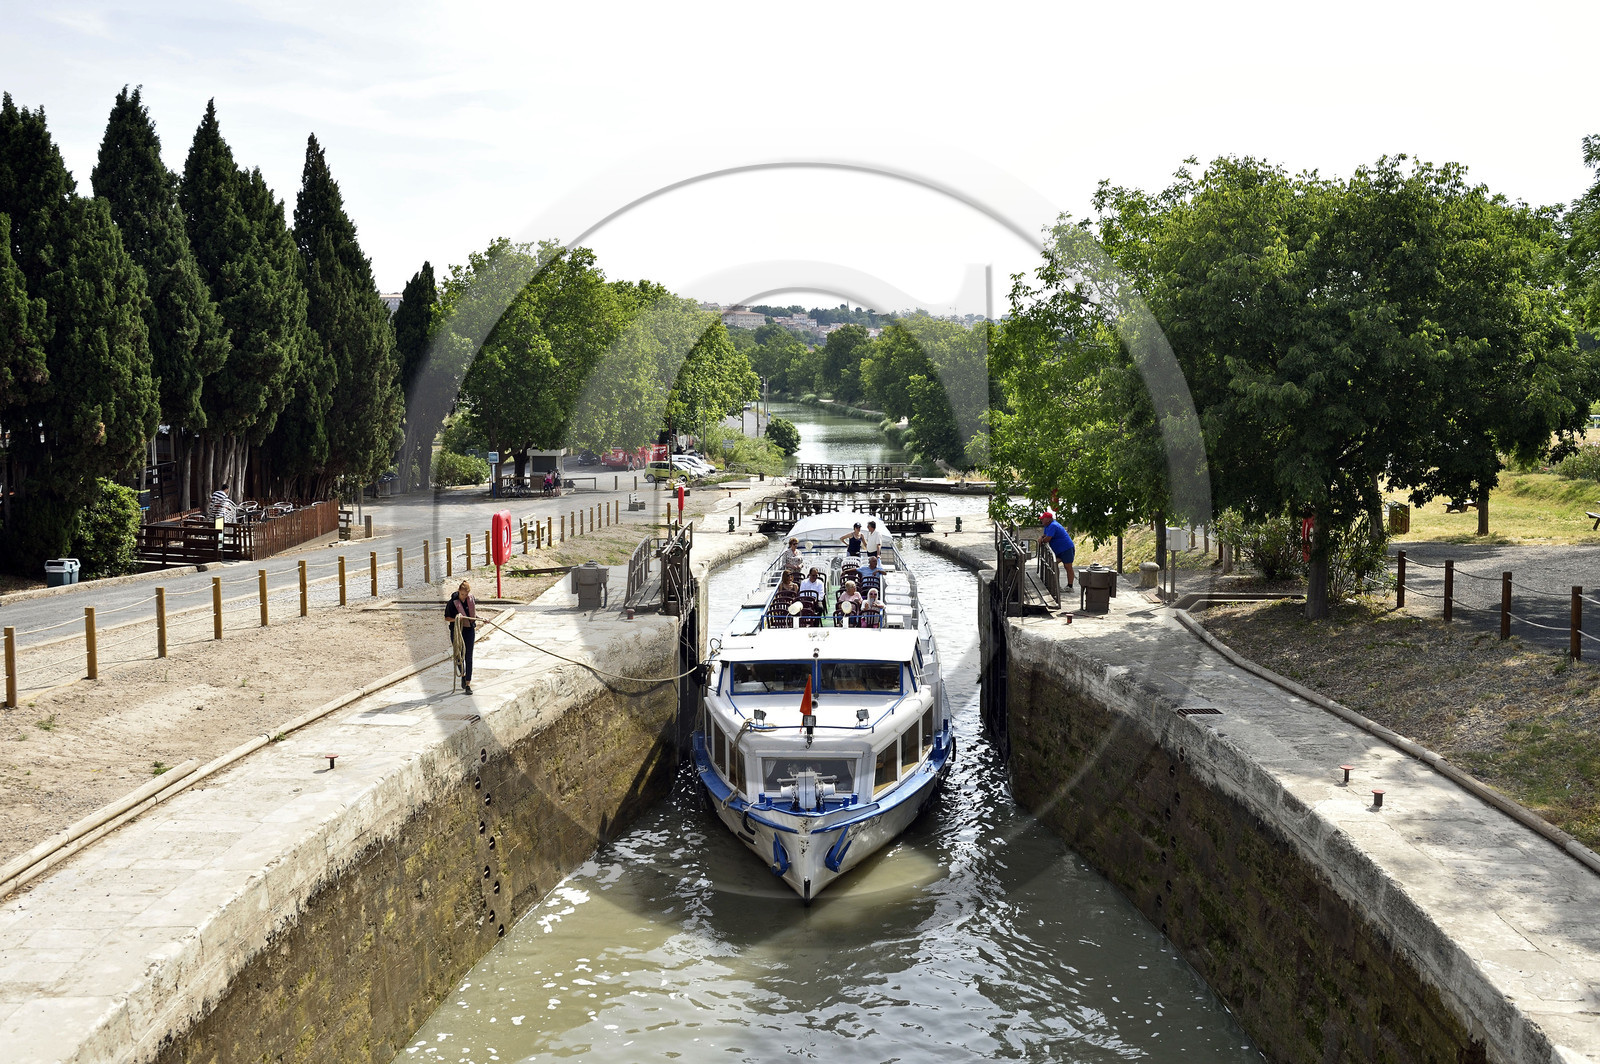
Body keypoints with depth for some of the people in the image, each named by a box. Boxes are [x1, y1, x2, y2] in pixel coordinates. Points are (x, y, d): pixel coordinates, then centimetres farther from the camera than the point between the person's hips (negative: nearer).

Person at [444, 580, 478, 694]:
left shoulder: (471, 599, 0)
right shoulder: (452, 602, -11)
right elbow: (446, 618, -7)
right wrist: (455, 619, -23)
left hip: (469, 630, 2)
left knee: (468, 657, -1)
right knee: (459, 656, 9)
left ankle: (468, 684, 1)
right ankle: (463, 675, 37)